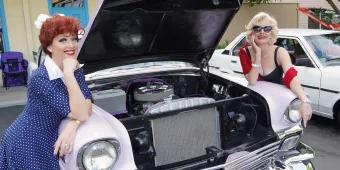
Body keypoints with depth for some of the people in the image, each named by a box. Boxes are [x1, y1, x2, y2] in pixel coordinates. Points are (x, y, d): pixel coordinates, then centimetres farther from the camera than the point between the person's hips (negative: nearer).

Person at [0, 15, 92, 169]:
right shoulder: (41, 79, -26)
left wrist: (72, 126, -28)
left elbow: (87, 106, -10)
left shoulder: (75, 69, -5)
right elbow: (81, 115, -31)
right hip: (27, 146, -6)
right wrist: (68, 73, -35)